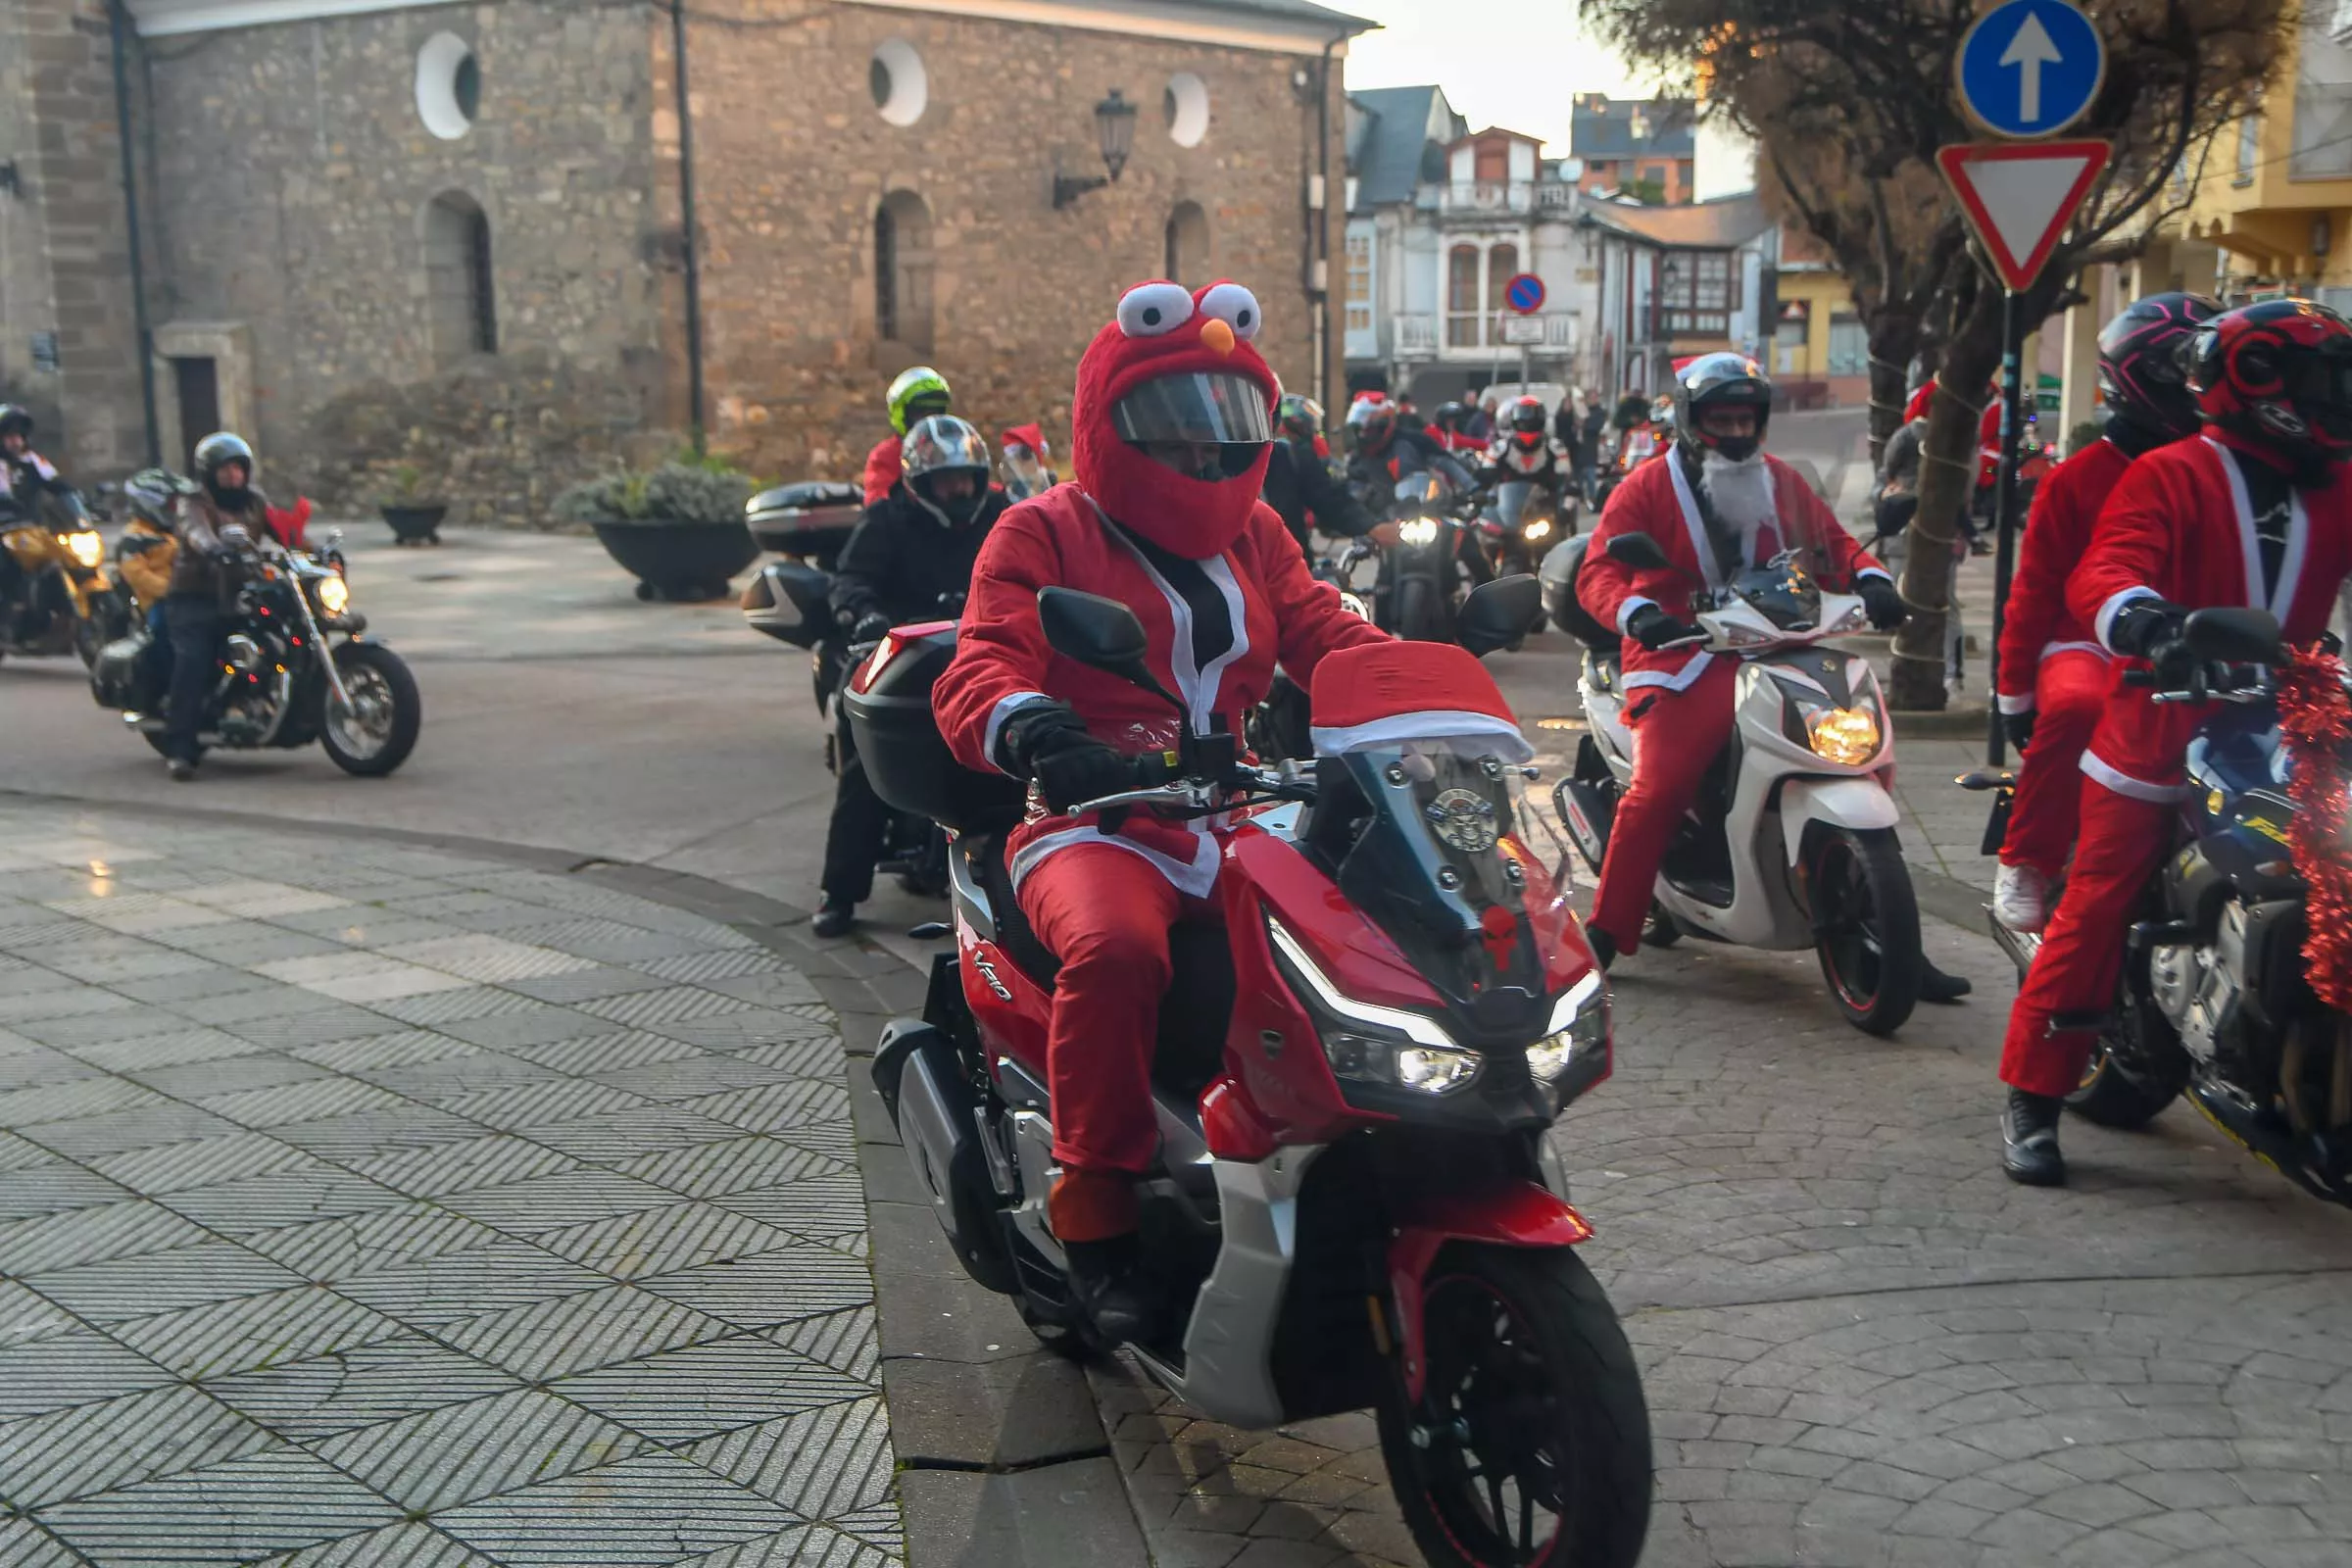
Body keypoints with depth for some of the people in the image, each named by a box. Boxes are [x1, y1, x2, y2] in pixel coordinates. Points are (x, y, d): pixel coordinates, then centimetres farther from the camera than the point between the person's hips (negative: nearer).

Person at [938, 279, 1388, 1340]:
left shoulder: (1253, 535, 22)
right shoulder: (1043, 534, 5)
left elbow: (1328, 636, 12)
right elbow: (980, 669, -9)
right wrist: (1029, 727, -34)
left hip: (1241, 817, 5)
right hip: (1100, 819, -5)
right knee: (1116, 951, -37)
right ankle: (1097, 1219, -22)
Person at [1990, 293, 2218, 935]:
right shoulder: (2078, 479, 3)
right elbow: (2035, 590, 4)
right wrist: (2014, 694, 2)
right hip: (2087, 645, -3)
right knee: (2075, 706, -38)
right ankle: (2025, 864, -21)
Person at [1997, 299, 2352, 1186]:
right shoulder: (2172, 476, -4)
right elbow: (2101, 577, -18)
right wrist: (2148, 622, -39)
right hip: (2157, 741, -6)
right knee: (2094, 916, -5)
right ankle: (2032, 1100, 2)